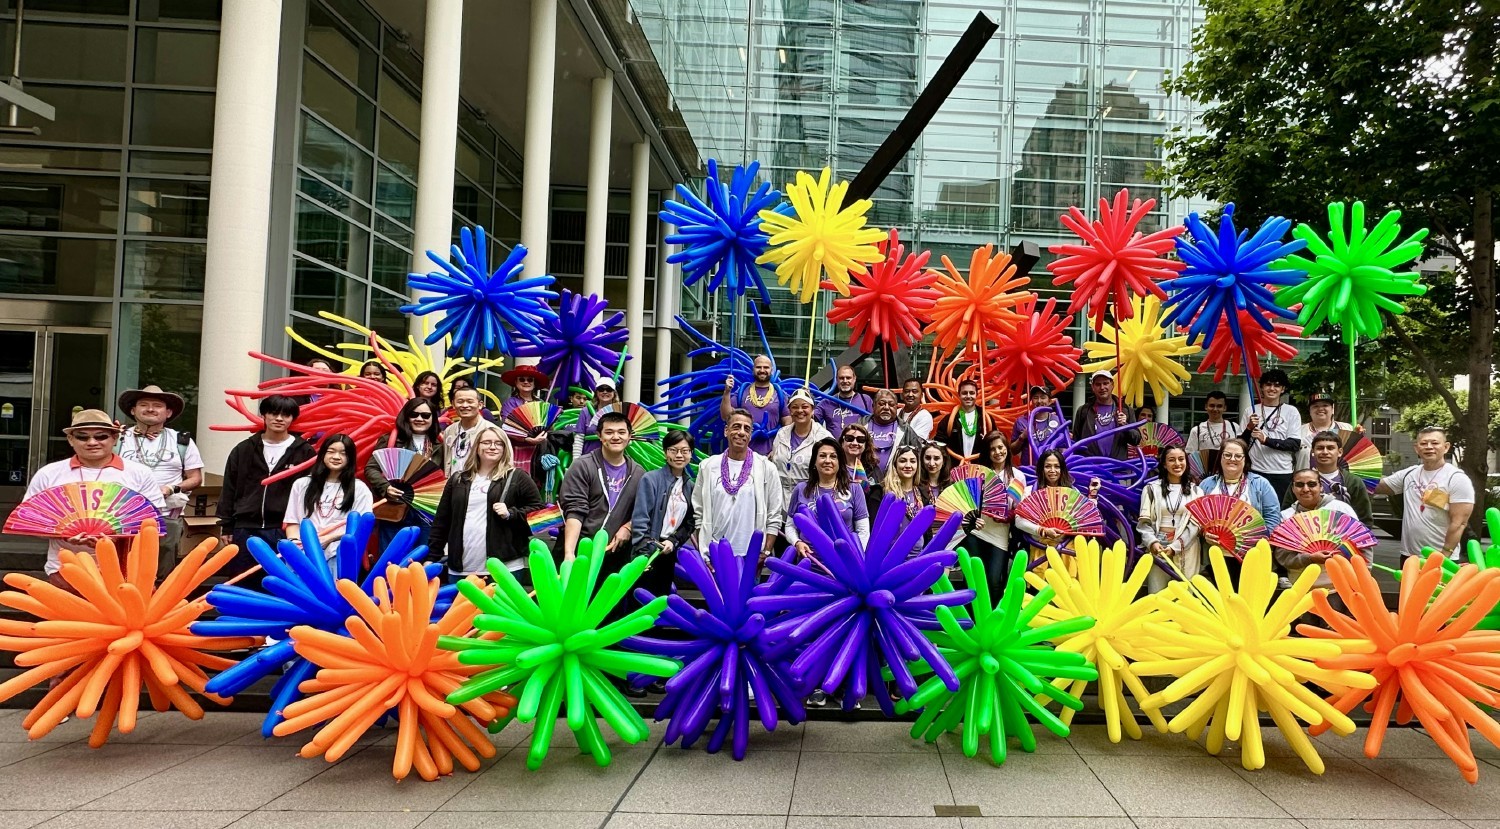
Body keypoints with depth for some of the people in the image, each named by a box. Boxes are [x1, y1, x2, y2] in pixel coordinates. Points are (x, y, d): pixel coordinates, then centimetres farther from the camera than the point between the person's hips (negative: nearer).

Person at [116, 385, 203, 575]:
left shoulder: (182, 441, 8)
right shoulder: (119, 439, 9)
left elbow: (195, 478, 8)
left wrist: (171, 489, -10)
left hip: (167, 518, 0)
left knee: (163, 576, 5)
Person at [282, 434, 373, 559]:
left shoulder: (360, 489, 12)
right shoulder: (301, 485, 22)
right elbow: (292, 521, 17)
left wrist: (329, 539, -10)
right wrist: (294, 541, -5)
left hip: (338, 550, -2)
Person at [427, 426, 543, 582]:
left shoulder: (517, 477, 4)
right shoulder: (458, 480, 15)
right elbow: (441, 521, 15)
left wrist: (510, 514, -12)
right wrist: (432, 557, 10)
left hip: (505, 568, -4)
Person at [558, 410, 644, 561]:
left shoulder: (639, 473, 9)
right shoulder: (582, 466, -3)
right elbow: (574, 511, -12)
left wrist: (627, 527, -7)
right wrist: (569, 552, -22)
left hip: (618, 552, 3)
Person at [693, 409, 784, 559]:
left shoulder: (766, 467, 0)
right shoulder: (708, 466, 5)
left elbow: (774, 516, 1)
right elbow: (699, 513, 7)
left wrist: (766, 552, -4)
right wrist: (702, 552, 3)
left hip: (752, 556, -1)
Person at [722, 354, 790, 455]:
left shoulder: (779, 394, 5)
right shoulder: (742, 392, 7)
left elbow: (787, 423, 5)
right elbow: (726, 416, 1)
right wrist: (727, 392, -11)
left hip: (770, 455, 0)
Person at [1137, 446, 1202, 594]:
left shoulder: (1196, 491, 10)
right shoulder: (1152, 489, 7)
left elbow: (1195, 524, 1)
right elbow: (1144, 521, 2)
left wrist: (1175, 546, -11)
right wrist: (1152, 542, -17)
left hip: (1186, 550, 1)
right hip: (1157, 547, -1)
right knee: (1157, 594, -3)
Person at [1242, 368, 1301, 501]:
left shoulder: (1291, 411, 4)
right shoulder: (1251, 410, 6)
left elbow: (1295, 444, -4)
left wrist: (1266, 440, -14)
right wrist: (1249, 428, -11)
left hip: (1283, 474, -1)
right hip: (1256, 472, 1)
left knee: (1280, 509, 2)